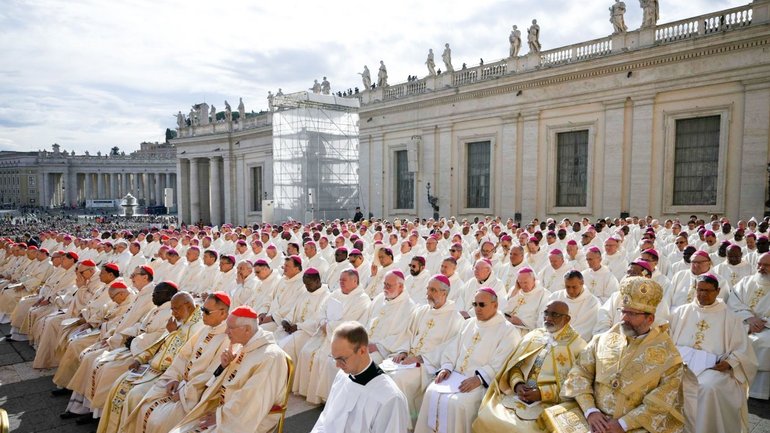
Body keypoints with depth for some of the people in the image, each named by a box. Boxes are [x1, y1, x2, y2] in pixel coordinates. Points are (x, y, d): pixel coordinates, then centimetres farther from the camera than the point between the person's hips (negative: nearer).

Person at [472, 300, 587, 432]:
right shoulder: (533, 335, 13)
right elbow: (514, 364, 11)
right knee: (486, 419, -16)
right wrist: (517, 384, -9)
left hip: (549, 403, -4)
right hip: (517, 395, 4)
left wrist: (542, 393, -16)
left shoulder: (577, 345, 0)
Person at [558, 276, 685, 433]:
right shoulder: (603, 339, 6)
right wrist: (590, 411, -10)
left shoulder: (667, 354, -1)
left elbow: (661, 402, -7)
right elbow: (580, 372, 3)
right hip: (595, 417, 3)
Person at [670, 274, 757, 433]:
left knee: (709, 386, -34)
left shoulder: (729, 317, 8)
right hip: (682, 364, 2)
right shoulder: (680, 312, 12)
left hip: (714, 367, -1)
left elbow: (742, 349, 4)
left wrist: (730, 363, -14)